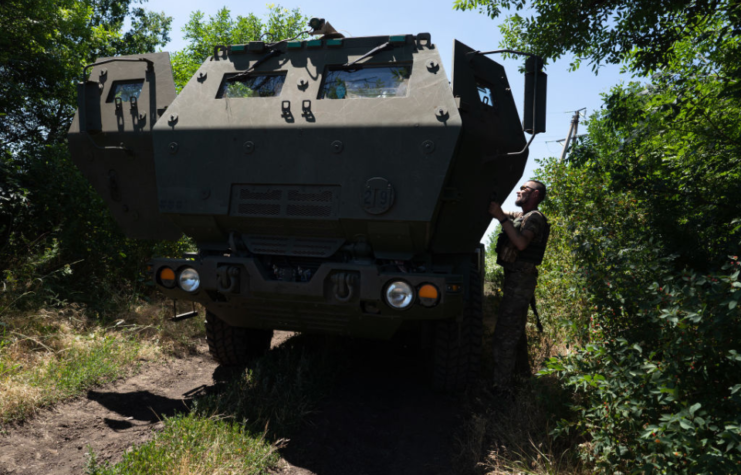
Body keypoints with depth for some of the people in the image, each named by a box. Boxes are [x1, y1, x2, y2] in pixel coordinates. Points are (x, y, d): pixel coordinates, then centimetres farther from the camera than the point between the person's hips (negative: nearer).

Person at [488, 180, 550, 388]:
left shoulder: (535, 217, -11)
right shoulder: (519, 216, 19)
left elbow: (521, 243, -27)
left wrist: (502, 217, -27)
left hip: (520, 280, -10)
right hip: (516, 279, 10)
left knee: (505, 332, -12)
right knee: (516, 328, 21)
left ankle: (502, 384, -9)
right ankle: (522, 371, 35)